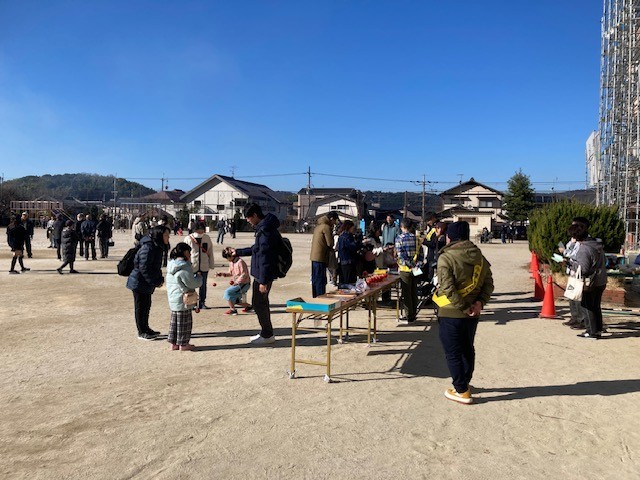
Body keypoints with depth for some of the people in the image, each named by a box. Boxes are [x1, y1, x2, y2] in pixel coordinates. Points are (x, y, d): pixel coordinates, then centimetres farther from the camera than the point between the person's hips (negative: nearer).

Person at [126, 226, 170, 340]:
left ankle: (145, 329, 31)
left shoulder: (156, 247, 7)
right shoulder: (148, 248, -25)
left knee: (146, 306, 18)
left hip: (146, 283, 10)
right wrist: (156, 282, -21)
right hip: (139, 283, -10)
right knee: (141, 307, 2)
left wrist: (160, 279, 4)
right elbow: (144, 268, -26)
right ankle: (142, 332, 13)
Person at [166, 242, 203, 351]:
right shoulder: (184, 267, -21)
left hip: (173, 298, 9)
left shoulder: (171, 265, 9)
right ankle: (183, 344, 12)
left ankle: (174, 343, 24)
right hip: (182, 299, -9)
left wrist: (194, 276, 8)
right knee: (184, 321, 3)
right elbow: (192, 283, -19)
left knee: (175, 320, 17)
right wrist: (199, 277, -1)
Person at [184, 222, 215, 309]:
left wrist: (211, 265, 6)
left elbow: (210, 253, 7)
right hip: (192, 266, -3)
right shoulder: (188, 239, -7)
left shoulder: (207, 238, 1)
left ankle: (202, 302, 23)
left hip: (204, 267, 3)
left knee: (203, 285, 11)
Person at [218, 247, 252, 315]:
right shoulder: (231, 262, 8)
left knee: (227, 292, -19)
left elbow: (244, 274, -21)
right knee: (233, 300, 16)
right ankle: (248, 306, 27)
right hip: (237, 283, 10)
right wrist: (222, 273, 3)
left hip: (244, 284, -10)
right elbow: (230, 273, 18)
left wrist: (236, 282, -22)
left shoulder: (240, 262, -19)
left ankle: (232, 310, -9)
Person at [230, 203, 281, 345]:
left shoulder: (265, 231, -21)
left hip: (264, 274, -10)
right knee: (261, 302, 17)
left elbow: (265, 257, -24)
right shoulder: (263, 228, 12)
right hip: (261, 273, 10)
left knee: (258, 303, 0)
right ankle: (266, 333, 28)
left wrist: (263, 281, -23)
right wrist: (238, 252, 32)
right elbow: (256, 249, 25)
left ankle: (267, 335, 12)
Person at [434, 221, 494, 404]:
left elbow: (448, 289, -24)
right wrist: (480, 302, -7)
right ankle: (464, 383, 36)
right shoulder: (479, 256, 4)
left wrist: (464, 308, -17)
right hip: (472, 313, 7)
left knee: (453, 353, 6)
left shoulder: (446, 257, -16)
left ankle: (462, 391, 13)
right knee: (467, 349, 21)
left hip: (451, 313, -7)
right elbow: (488, 283, 1)